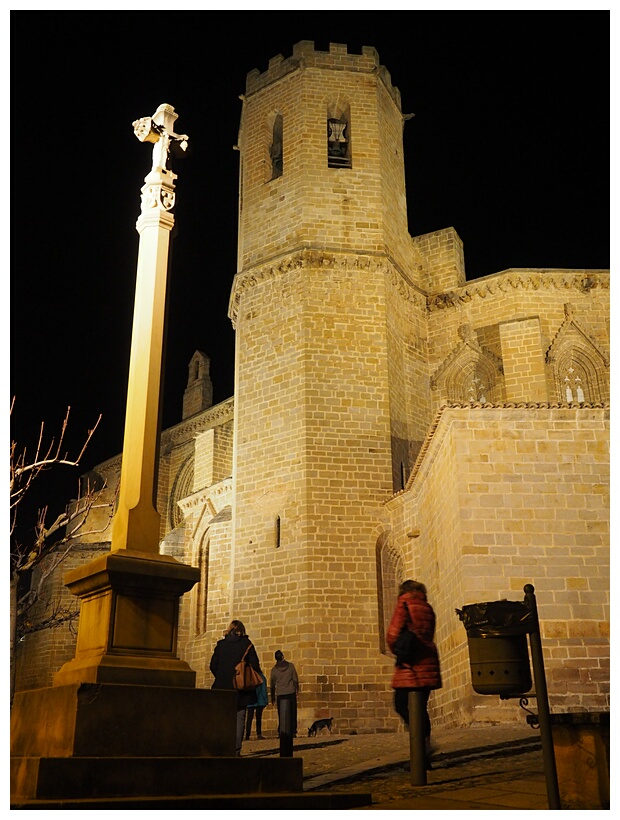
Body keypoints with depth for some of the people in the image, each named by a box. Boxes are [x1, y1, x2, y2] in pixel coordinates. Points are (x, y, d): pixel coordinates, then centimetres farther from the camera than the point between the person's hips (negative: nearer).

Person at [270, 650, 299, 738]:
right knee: (292, 714, 4)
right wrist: (296, 690, 12)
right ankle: (293, 732, 0)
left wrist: (273, 697, 18)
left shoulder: (274, 670, 2)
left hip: (280, 695, 0)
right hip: (291, 693, 0)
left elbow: (272, 685, 9)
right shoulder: (291, 666, 1)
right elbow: (295, 680, 1)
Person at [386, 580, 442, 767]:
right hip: (428, 661, 7)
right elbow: (428, 635, 13)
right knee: (420, 707, 12)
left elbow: (393, 634, -12)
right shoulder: (427, 608, 16)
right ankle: (425, 753, 13)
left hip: (411, 663, -7)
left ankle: (424, 742, -16)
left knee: (401, 705, -3)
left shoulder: (404, 604, -2)